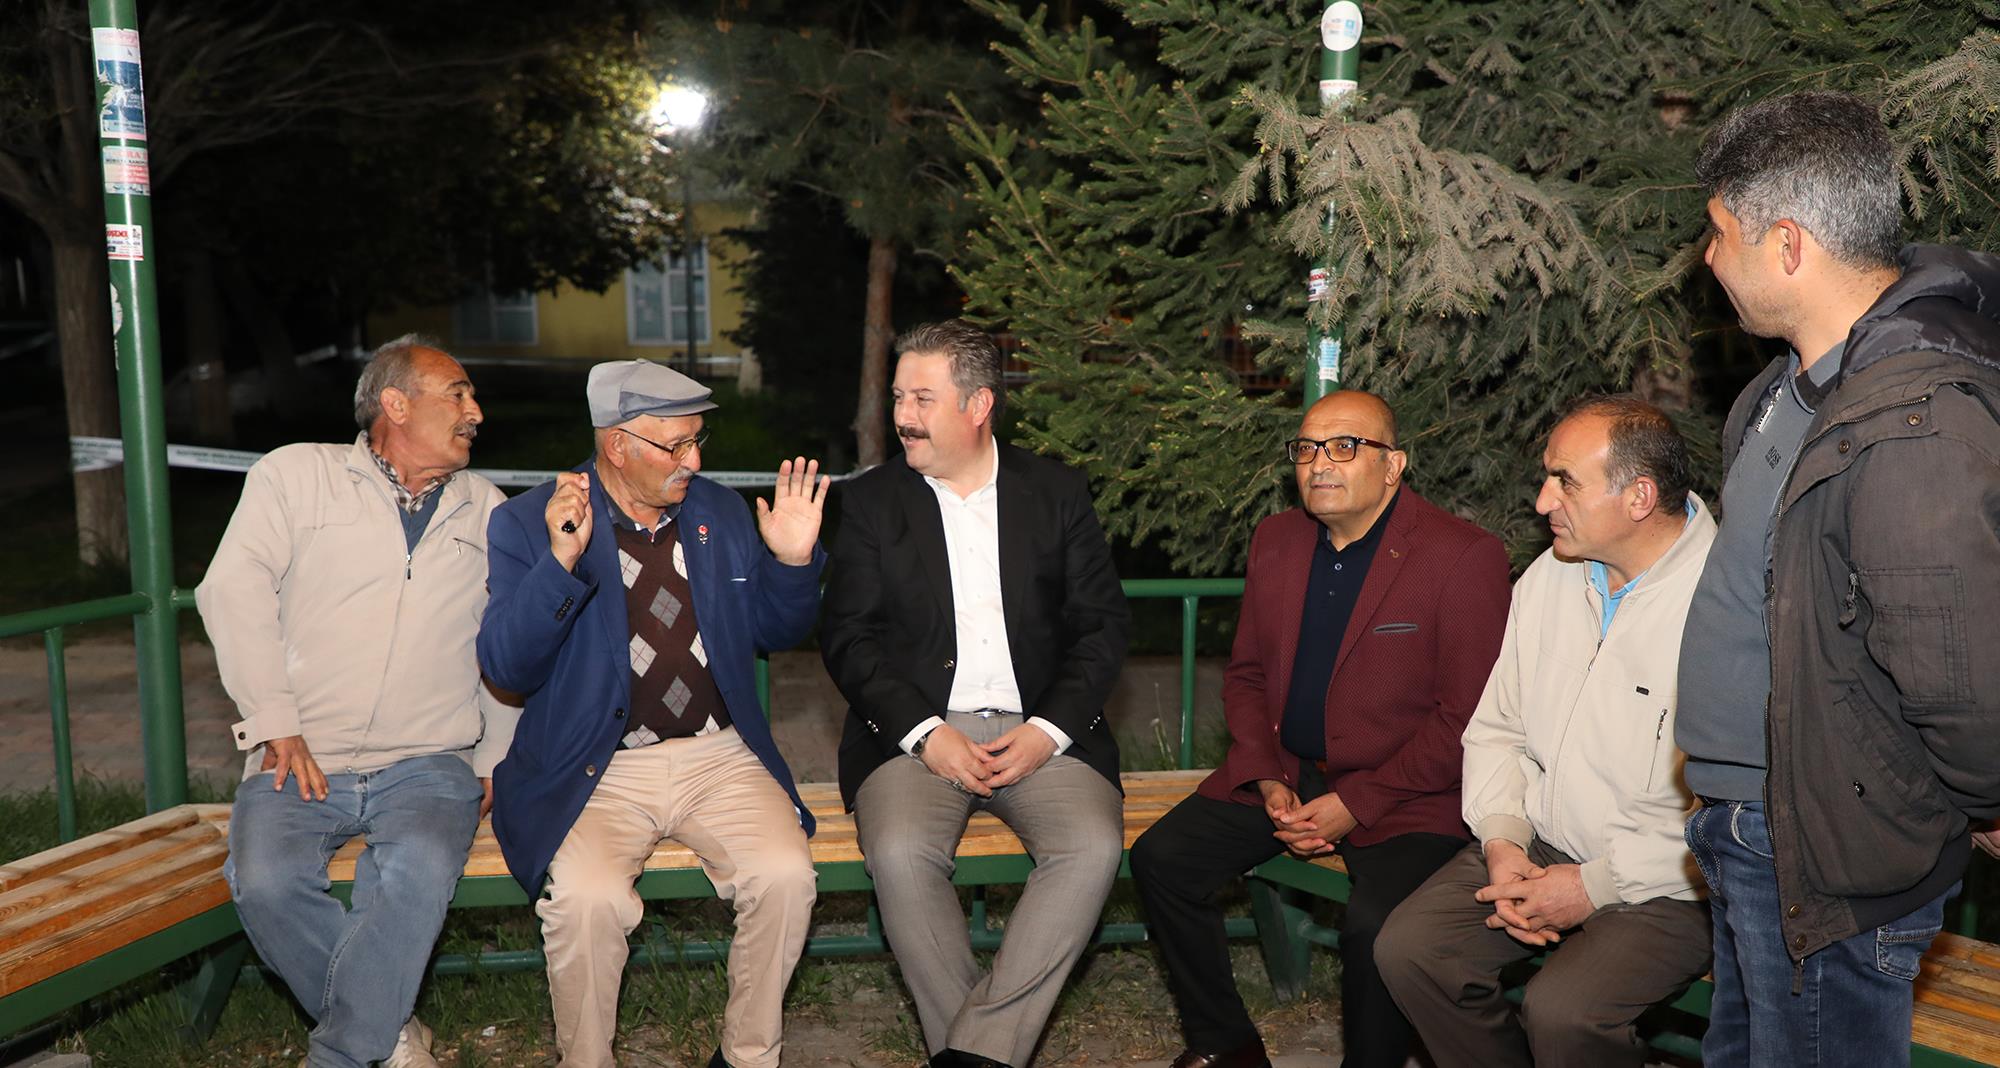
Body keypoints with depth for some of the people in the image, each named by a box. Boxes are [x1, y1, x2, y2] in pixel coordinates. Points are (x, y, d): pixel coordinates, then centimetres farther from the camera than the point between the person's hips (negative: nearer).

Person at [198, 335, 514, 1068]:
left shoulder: (486, 511, 16)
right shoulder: (296, 474, 8)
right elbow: (234, 590, -1)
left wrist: (496, 761, 6)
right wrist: (276, 724, -10)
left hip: (427, 765, 1)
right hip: (302, 760, 0)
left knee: (421, 870, -30)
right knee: (265, 882, -27)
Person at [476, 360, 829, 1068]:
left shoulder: (721, 512, 11)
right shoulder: (527, 523, -1)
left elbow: (774, 634, 18)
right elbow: (507, 668, -9)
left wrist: (794, 562, -2)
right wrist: (560, 563, -24)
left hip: (719, 756, 3)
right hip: (596, 770, -3)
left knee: (784, 875, -22)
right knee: (589, 897, -29)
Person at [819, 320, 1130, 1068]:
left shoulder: (1056, 492, 8)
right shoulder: (871, 502, 7)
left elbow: (1103, 625, 5)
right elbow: (847, 636, 1)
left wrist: (1048, 729, -10)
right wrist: (924, 732, -13)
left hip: (1040, 729, 1)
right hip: (917, 730, 0)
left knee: (1093, 845, -27)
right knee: (900, 853, -29)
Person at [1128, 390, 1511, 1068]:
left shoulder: (1463, 556, -12)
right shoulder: (1276, 540, 7)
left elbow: (1467, 718, -13)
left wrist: (1355, 803, -16)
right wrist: (1268, 782, -3)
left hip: (1403, 794, -5)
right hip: (1283, 772, 6)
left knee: (1375, 925, -30)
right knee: (1161, 858, -10)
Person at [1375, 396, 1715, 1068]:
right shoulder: (1548, 577, 6)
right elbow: (1495, 728, 13)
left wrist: (1598, 884, -17)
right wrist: (1502, 842, -3)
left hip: (1669, 882, -6)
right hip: (1537, 846, 6)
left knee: (1562, 1011, -28)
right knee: (1408, 948, -12)